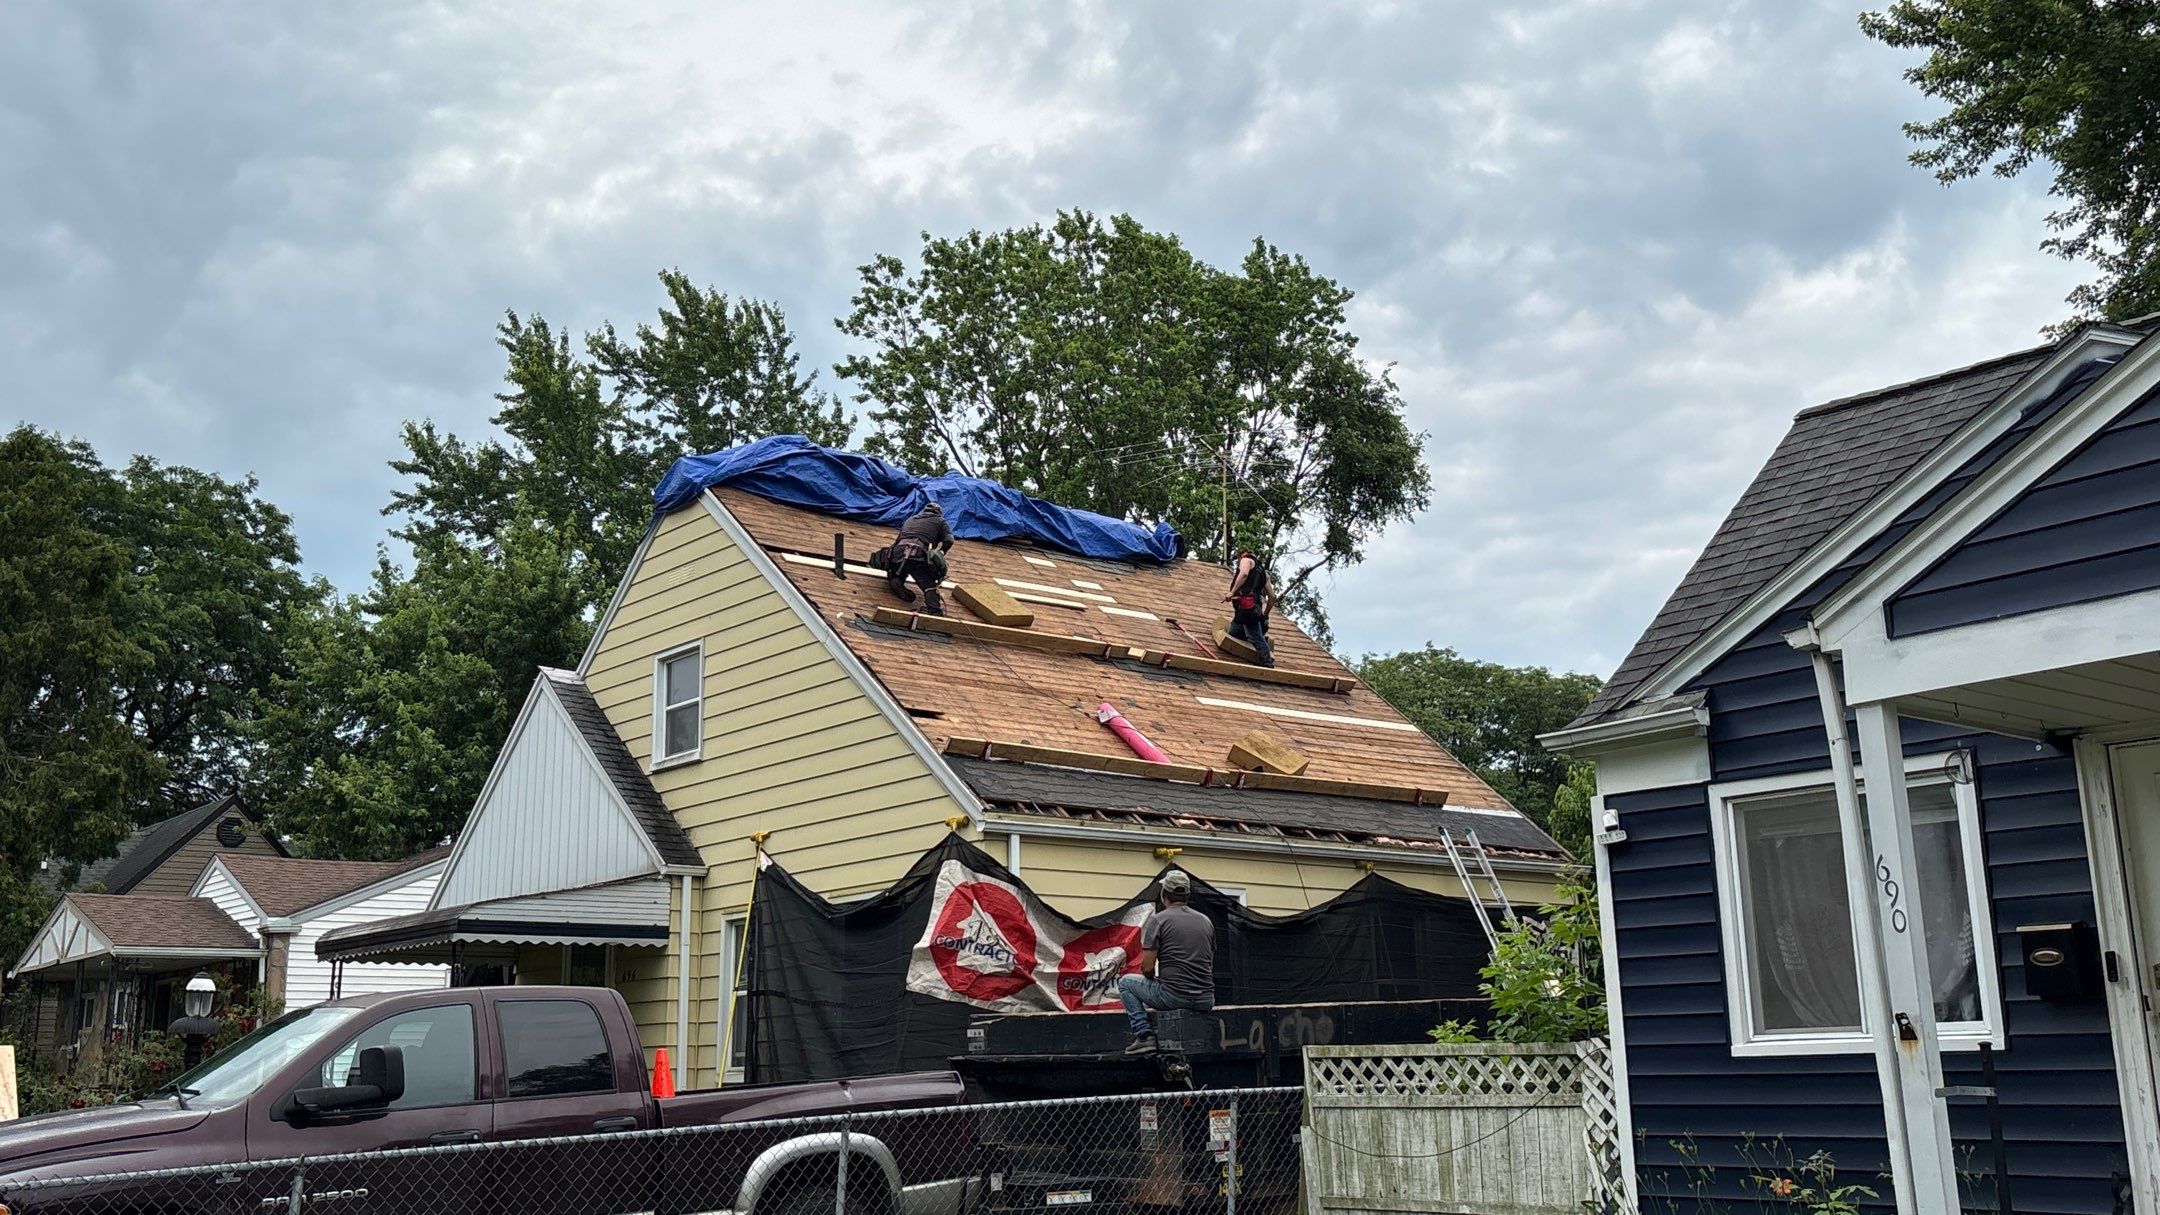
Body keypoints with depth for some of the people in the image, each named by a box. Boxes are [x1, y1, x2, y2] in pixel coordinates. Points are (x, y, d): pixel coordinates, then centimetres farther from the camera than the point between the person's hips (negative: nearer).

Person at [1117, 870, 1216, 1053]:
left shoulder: (1158, 920, -3)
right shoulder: (1206, 921, 14)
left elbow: (1147, 967, -6)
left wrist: (1154, 980, 16)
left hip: (1174, 996, -5)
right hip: (1205, 1002, 5)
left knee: (1126, 983, 20)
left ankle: (1144, 1035, 5)